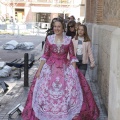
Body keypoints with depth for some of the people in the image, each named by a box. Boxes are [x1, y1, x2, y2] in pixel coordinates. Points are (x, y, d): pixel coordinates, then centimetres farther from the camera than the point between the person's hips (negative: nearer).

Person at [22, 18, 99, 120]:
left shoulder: (68, 40, -1)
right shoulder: (49, 39, 1)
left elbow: (72, 57, 2)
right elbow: (45, 56, 4)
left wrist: (74, 72, -6)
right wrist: (39, 70, -1)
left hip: (65, 68, 0)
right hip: (50, 68, 1)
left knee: (71, 92, -6)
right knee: (46, 92, -2)